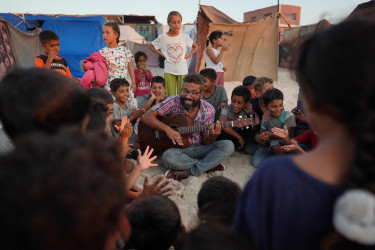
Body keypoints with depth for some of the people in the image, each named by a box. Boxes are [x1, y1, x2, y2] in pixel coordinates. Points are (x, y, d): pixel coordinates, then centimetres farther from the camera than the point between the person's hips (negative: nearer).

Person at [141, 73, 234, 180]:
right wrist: (167, 129, -27)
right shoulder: (174, 102, -9)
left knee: (228, 145, -19)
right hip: (177, 149, -2)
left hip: (198, 149, 3)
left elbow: (205, 142, -1)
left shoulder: (208, 110, -2)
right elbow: (146, 117, -15)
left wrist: (212, 136, -25)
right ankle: (209, 165, -15)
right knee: (168, 156, -37)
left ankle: (190, 171, -21)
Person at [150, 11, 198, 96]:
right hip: (169, 71, -1)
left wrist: (187, 55, 2)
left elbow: (195, 47, 17)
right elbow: (151, 46, 14)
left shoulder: (184, 37, 3)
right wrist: (162, 54, 2)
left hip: (182, 70, 1)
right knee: (170, 96, -1)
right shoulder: (163, 37, 0)